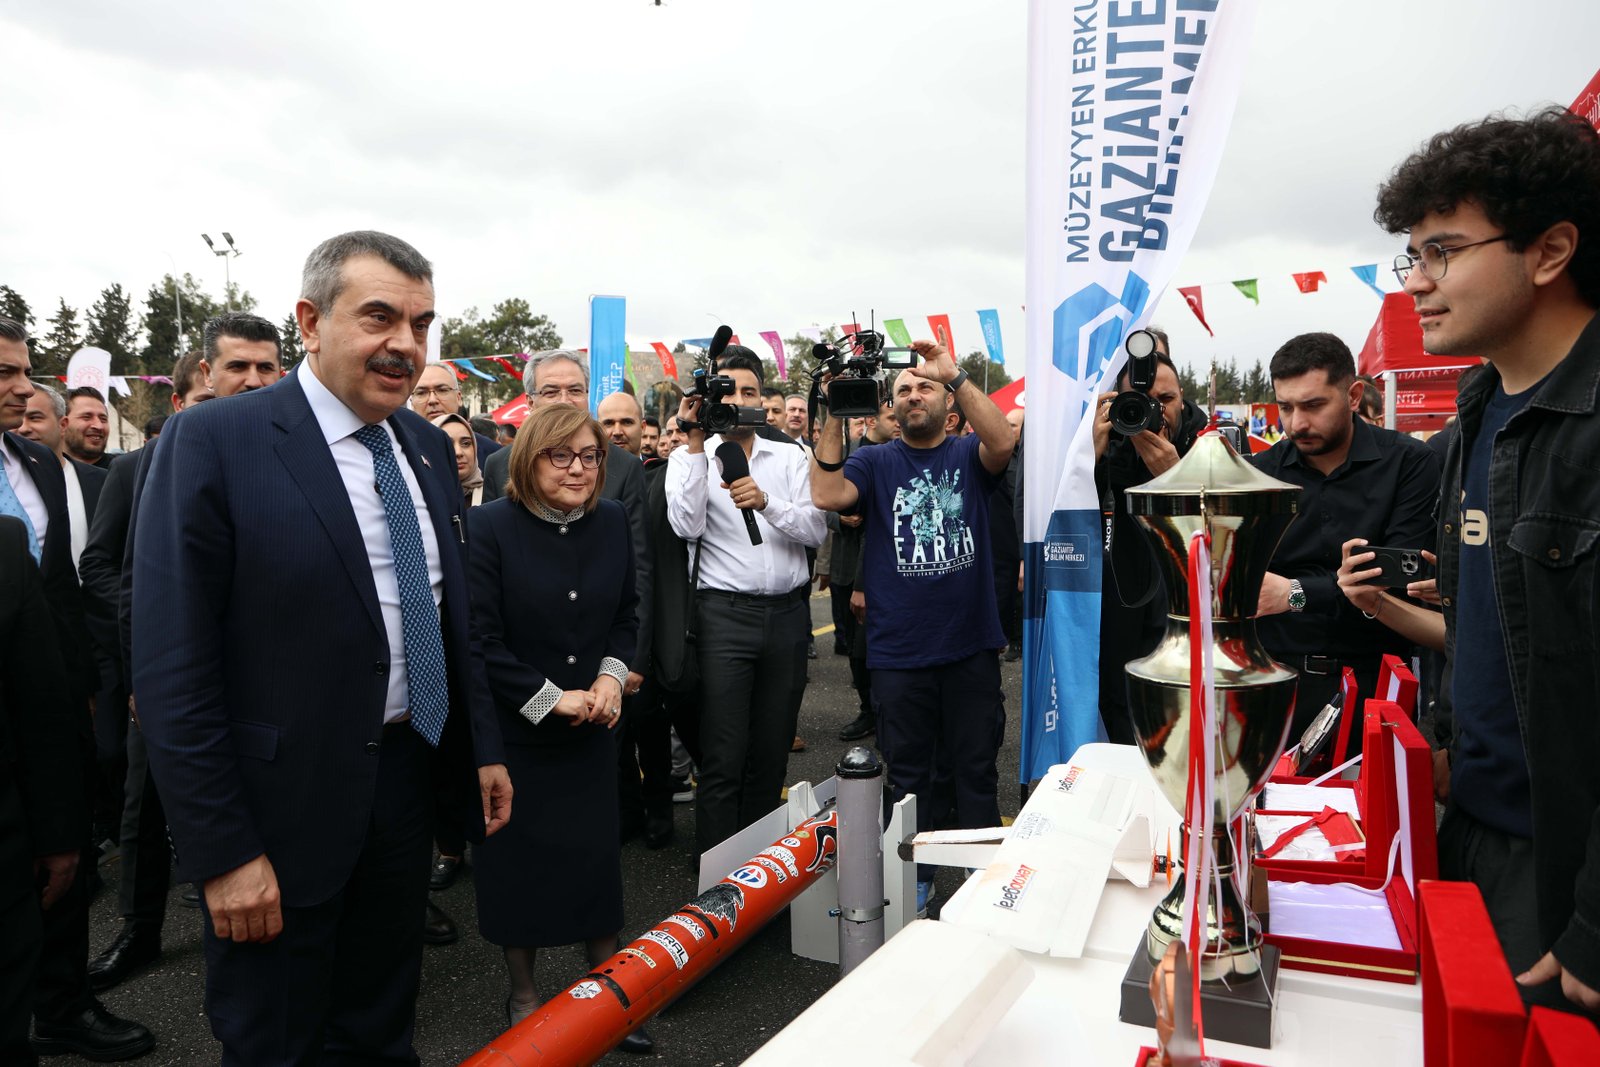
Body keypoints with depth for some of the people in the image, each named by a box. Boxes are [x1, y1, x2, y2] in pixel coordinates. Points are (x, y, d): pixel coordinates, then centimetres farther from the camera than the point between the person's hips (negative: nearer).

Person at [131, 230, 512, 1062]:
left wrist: (483, 747, 11)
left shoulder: (428, 447, 5)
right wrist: (223, 851, -16)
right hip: (281, 811, -5)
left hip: (406, 788, 6)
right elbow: (172, 669, -16)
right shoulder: (213, 442, -15)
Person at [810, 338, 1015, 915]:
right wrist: (834, 415, -19)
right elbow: (827, 494, -12)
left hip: (971, 645, 0)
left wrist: (956, 375, -25)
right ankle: (914, 877, 28)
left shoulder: (969, 455, 6)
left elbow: (1003, 442, -17)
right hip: (899, 651, 1)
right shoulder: (876, 462, 6)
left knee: (976, 769, 12)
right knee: (907, 772, 13)